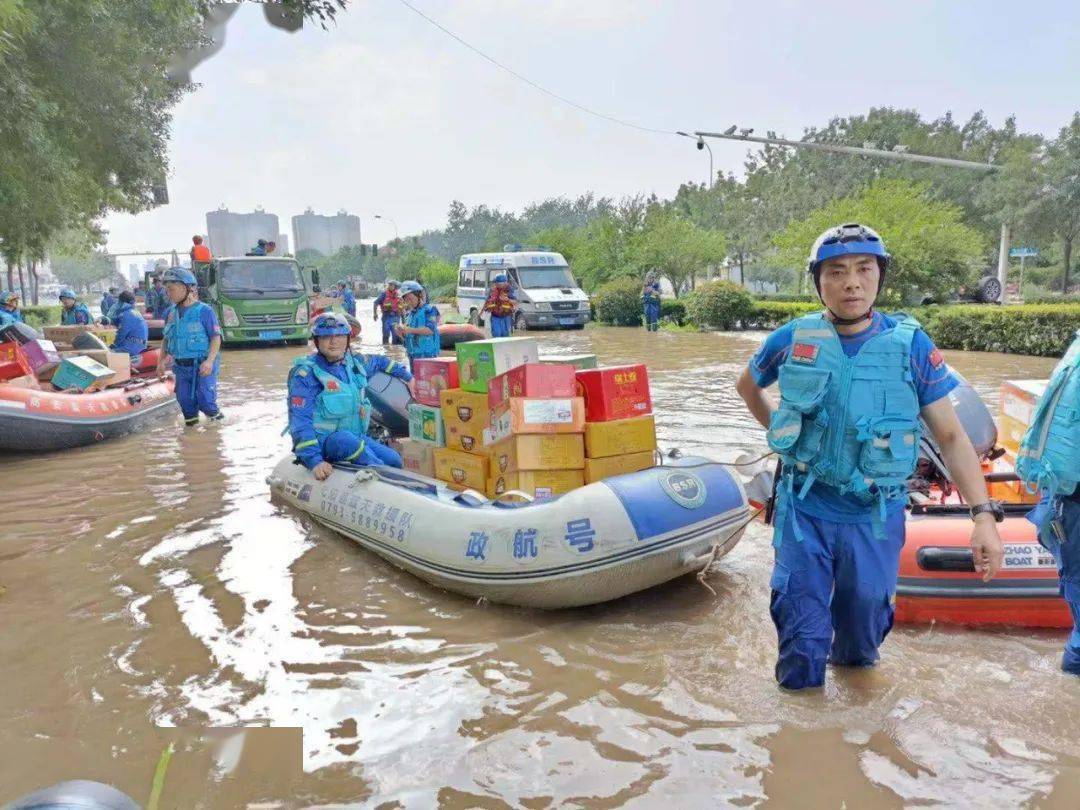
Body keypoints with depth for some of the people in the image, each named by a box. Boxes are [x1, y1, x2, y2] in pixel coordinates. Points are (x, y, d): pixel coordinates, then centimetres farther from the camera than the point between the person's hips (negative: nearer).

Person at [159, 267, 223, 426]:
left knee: (205, 400, -9)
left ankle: (214, 416, 19)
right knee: (184, 400, 7)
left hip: (202, 366, -6)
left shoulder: (204, 311, -9)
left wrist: (210, 361, -23)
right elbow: (167, 339, 18)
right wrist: (162, 360, 5)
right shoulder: (172, 313, 9)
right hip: (181, 366, 6)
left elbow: (216, 337, -12)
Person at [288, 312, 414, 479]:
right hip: (320, 441, -7)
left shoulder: (354, 362, 7)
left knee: (394, 460, -12)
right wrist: (314, 460, -28)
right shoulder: (306, 373, -13)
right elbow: (300, 421, -19)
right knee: (347, 440, -36)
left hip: (354, 435, 7)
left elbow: (379, 362, 31)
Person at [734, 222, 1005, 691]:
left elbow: (951, 435, -5)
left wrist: (984, 514, -13)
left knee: (864, 619, 20)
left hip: (875, 517, 0)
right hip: (805, 511, 0)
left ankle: (853, 661, 52)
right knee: (801, 629, 7)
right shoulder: (794, 340, -6)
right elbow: (747, 386, 15)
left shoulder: (912, 345, -8)